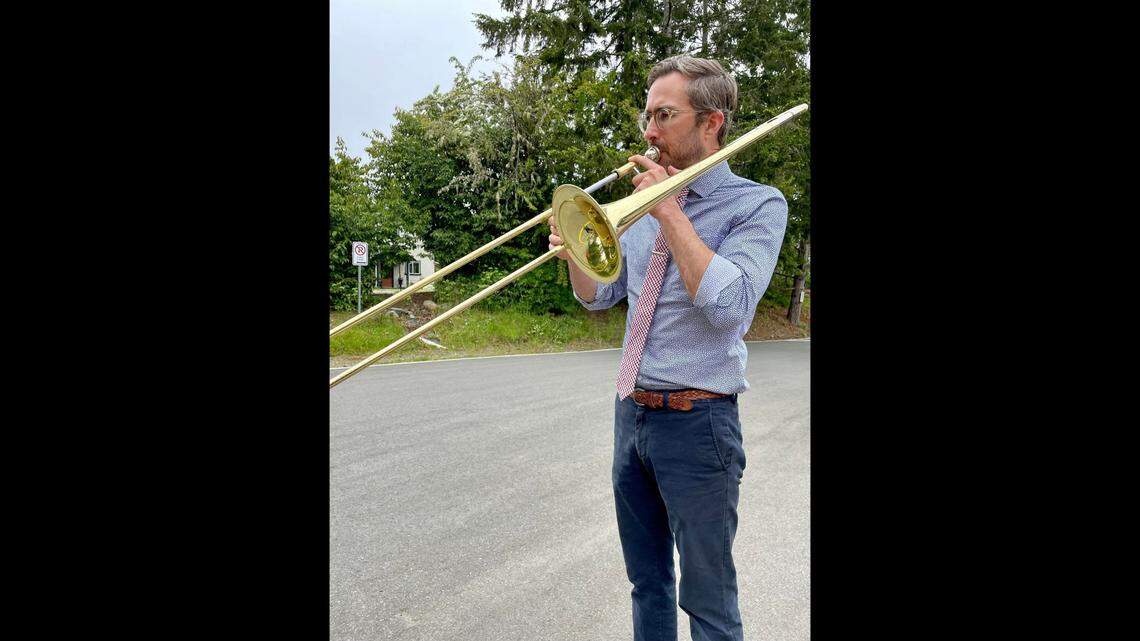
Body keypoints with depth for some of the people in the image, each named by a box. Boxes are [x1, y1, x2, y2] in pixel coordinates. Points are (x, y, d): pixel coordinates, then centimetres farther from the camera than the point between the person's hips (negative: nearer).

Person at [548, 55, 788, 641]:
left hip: (695, 422, -6)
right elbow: (599, 296, 13)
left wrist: (670, 212, -19)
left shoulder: (757, 204, -9)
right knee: (646, 580, 20)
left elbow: (728, 305, -24)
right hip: (631, 412, 6)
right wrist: (576, 252, -7)